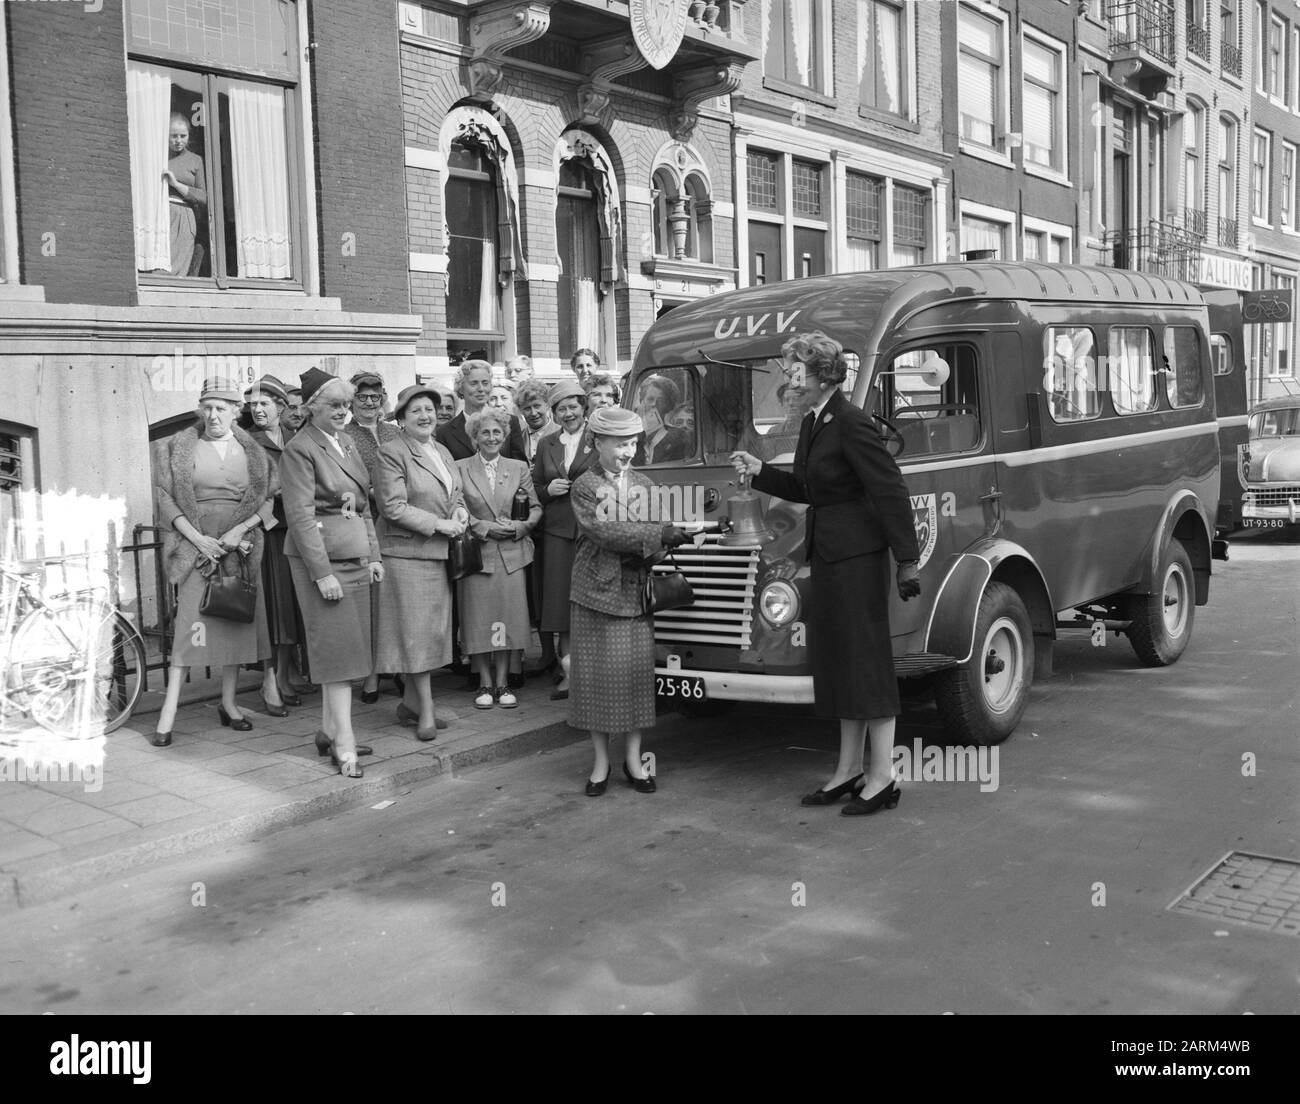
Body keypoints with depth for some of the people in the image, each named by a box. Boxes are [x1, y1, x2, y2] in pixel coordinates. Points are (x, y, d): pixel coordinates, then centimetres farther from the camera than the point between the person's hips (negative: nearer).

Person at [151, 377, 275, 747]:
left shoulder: (250, 450, 7)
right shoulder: (182, 446, 3)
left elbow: (271, 498, 6)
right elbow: (165, 496, 0)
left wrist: (241, 529, -9)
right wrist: (196, 537, -10)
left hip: (239, 544, 2)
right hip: (196, 543, -2)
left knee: (237, 622, 6)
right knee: (190, 623, -9)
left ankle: (228, 704, 19)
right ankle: (168, 712, -6)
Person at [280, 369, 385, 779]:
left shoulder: (347, 442, 15)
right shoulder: (300, 449, -9)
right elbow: (301, 515, -14)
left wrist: (373, 555, 13)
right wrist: (322, 572, -18)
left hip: (355, 557, 8)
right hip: (322, 559, -8)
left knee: (348, 646, 10)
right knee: (337, 646, -7)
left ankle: (329, 729, 19)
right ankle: (344, 743, -3)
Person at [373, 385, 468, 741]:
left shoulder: (443, 452, 16)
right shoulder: (391, 454, -9)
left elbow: (456, 493, 22)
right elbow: (394, 507, -15)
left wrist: (460, 511, -1)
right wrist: (439, 524, -16)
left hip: (439, 552, 8)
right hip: (406, 551, -8)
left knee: (433, 628, 10)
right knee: (415, 629, -4)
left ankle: (410, 704, 21)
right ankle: (425, 712, 2)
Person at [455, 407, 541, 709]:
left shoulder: (518, 468, 9)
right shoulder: (460, 468, 3)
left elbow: (536, 507, 11)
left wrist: (522, 526, -7)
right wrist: (484, 527, -11)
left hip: (511, 553, 2)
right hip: (476, 552, -2)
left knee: (508, 616, 0)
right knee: (479, 619, -1)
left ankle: (502, 683, 11)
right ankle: (485, 684, 11)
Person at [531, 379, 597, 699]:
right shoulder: (546, 445, 16)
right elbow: (535, 490, 20)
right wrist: (549, 490, 0)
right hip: (557, 532, 3)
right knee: (561, 601, 0)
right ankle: (569, 672, 5)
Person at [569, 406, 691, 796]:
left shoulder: (644, 485, 12)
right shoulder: (584, 487, -3)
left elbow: (657, 533, 8)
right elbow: (604, 532, -17)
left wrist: (687, 526, -13)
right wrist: (659, 534, -23)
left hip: (636, 590, 3)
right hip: (596, 592, -3)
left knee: (637, 671, 3)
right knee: (597, 674, 2)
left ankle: (633, 759, 15)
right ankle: (601, 762, 13)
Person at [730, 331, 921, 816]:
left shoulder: (850, 424, -17)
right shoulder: (812, 422, 12)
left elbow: (891, 490, -18)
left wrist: (907, 560, -20)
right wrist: (759, 470, 10)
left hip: (857, 553, -10)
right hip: (827, 554, 10)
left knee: (866, 660, -2)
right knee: (838, 661, 14)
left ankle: (882, 778, 8)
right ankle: (849, 770, 24)